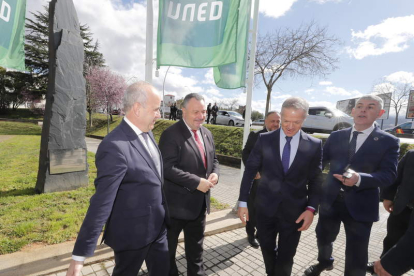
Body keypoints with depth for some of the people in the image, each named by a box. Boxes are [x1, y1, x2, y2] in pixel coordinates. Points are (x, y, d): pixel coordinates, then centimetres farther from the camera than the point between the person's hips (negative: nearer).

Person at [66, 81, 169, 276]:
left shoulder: (147, 134, -1)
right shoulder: (115, 147, -29)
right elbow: (101, 202, -28)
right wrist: (80, 254, -20)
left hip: (157, 226, 7)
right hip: (132, 231, -7)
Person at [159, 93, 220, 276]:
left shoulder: (207, 134, 6)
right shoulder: (171, 134, -18)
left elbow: (213, 160, 14)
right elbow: (168, 168, -25)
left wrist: (214, 173, -7)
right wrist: (196, 182, -27)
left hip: (199, 203, 7)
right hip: (176, 203, -6)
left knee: (196, 246, 26)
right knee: (168, 247, 17)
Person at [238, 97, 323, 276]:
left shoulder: (314, 145, -5)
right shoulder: (264, 139, -7)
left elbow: (315, 181, 1)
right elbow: (250, 171, -4)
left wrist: (311, 208, -9)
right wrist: (243, 202, -5)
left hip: (295, 211, 0)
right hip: (265, 207, 1)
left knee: (286, 257, 16)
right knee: (267, 250, 21)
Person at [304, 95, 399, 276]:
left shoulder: (388, 141, -5)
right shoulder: (336, 136, 3)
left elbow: (389, 175, -14)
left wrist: (359, 178, -30)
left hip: (360, 206, -3)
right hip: (330, 200, 3)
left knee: (356, 255, 11)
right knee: (323, 237, 24)